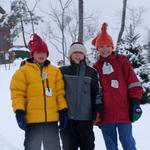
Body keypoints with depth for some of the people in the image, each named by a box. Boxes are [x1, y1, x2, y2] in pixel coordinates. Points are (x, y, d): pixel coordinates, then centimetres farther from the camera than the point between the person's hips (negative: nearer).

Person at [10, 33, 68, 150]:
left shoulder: (55, 71, 10)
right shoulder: (23, 71, 0)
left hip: (52, 119, 3)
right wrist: (19, 113, -12)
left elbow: (60, 93, 10)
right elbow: (18, 94, -4)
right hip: (32, 119, -3)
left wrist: (63, 111, 3)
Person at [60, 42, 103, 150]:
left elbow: (97, 93, 6)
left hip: (85, 118, 0)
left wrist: (98, 112, 0)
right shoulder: (63, 71, 5)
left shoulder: (92, 72, 6)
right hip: (67, 117, 0)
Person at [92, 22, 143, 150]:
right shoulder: (96, 67, 8)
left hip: (123, 112, -3)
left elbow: (133, 83, 0)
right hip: (105, 115, 3)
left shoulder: (122, 61, 2)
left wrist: (135, 103, -5)